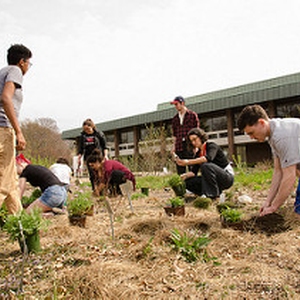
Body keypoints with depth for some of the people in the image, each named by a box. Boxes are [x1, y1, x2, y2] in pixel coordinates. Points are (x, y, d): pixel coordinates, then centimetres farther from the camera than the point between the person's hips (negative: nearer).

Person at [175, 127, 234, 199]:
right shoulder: (198, 154, 8)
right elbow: (193, 172, 3)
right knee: (188, 182, -10)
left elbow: (208, 158, -35)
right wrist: (183, 176, -19)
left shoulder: (211, 146, -12)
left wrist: (188, 162, -40)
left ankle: (213, 195, -22)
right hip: (212, 179, 7)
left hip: (228, 177, -7)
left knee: (206, 166, -34)